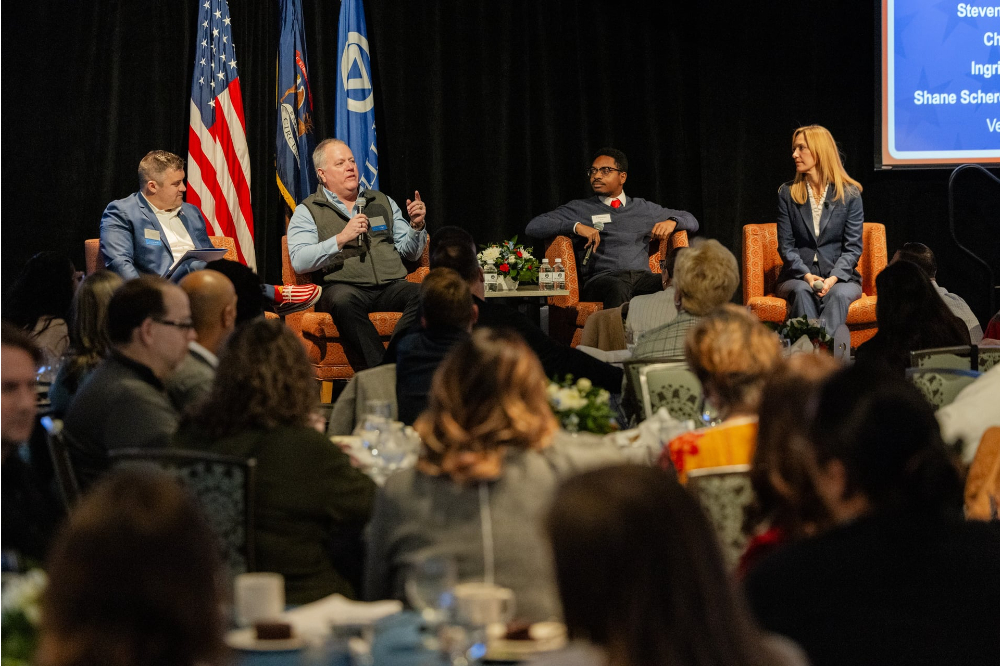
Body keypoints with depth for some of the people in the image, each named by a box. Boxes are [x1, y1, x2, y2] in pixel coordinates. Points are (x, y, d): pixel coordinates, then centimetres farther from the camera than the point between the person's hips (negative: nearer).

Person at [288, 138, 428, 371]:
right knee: (344, 301, -39)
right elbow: (299, 262, -5)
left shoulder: (382, 202, 25)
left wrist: (416, 226, 4)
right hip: (343, 287, -3)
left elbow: (411, 253, 24)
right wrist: (341, 238, -14)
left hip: (391, 286, 3)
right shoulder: (307, 211, 11)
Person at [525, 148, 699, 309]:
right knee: (618, 288, -42)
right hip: (600, 279, -2)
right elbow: (534, 226, 8)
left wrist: (671, 222, 10)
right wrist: (577, 226, -7)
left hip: (643, 276, 2)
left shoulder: (644, 208, 27)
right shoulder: (580, 208, 19)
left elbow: (691, 221, 35)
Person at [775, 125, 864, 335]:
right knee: (802, 291, -34)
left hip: (840, 276, -1)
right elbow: (786, 246, 4)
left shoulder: (850, 194, 4)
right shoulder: (787, 193, 9)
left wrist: (834, 278, -19)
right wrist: (807, 276, -16)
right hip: (797, 276, 1)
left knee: (838, 294, -36)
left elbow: (853, 247, 0)